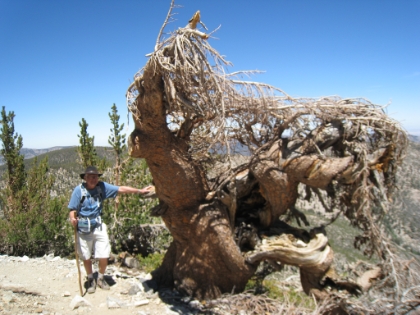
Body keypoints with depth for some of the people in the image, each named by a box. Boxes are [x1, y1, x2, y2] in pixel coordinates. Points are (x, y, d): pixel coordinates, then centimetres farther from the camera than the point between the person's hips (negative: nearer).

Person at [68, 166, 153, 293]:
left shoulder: (102, 187, -2)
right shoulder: (79, 190, -9)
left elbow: (121, 189, -2)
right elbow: (72, 210, -8)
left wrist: (140, 191, -4)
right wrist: (72, 219, -30)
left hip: (98, 226, 2)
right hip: (83, 228, -1)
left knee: (104, 256, 0)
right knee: (86, 257, 11)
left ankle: (100, 278, 28)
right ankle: (90, 279, 36)